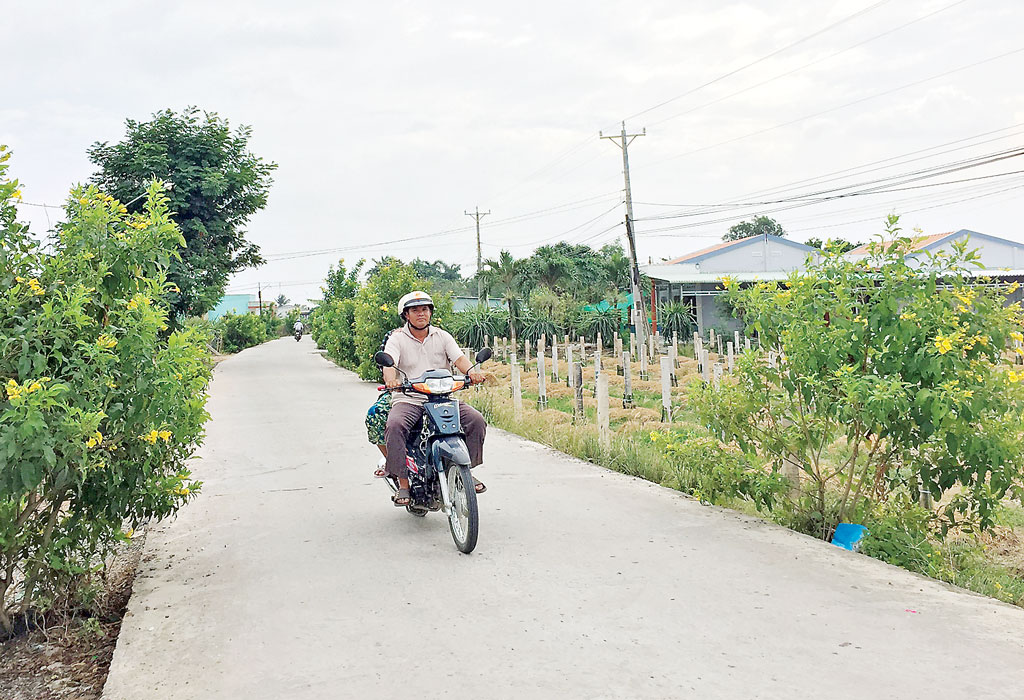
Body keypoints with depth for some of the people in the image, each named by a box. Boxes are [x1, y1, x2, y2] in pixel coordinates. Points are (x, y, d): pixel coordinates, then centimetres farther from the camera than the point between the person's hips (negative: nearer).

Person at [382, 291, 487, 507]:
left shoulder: (442, 336, 13)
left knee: (476, 420, -18)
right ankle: (403, 484, -25)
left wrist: (471, 371, -25)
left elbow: (459, 358, -1)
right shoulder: (397, 339, 4)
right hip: (408, 400, -3)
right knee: (395, 425, -34)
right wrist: (391, 380, -37)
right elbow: (389, 363, -12)